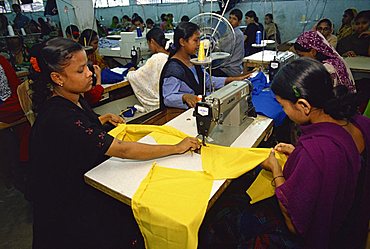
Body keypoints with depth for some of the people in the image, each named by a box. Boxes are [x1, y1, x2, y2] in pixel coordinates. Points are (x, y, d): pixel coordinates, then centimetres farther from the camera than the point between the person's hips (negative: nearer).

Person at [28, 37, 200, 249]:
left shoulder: (72, 98, -1)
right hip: (72, 204, -8)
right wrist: (177, 148, -28)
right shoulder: (59, 118, -32)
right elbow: (123, 150, -33)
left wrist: (104, 119, 7)